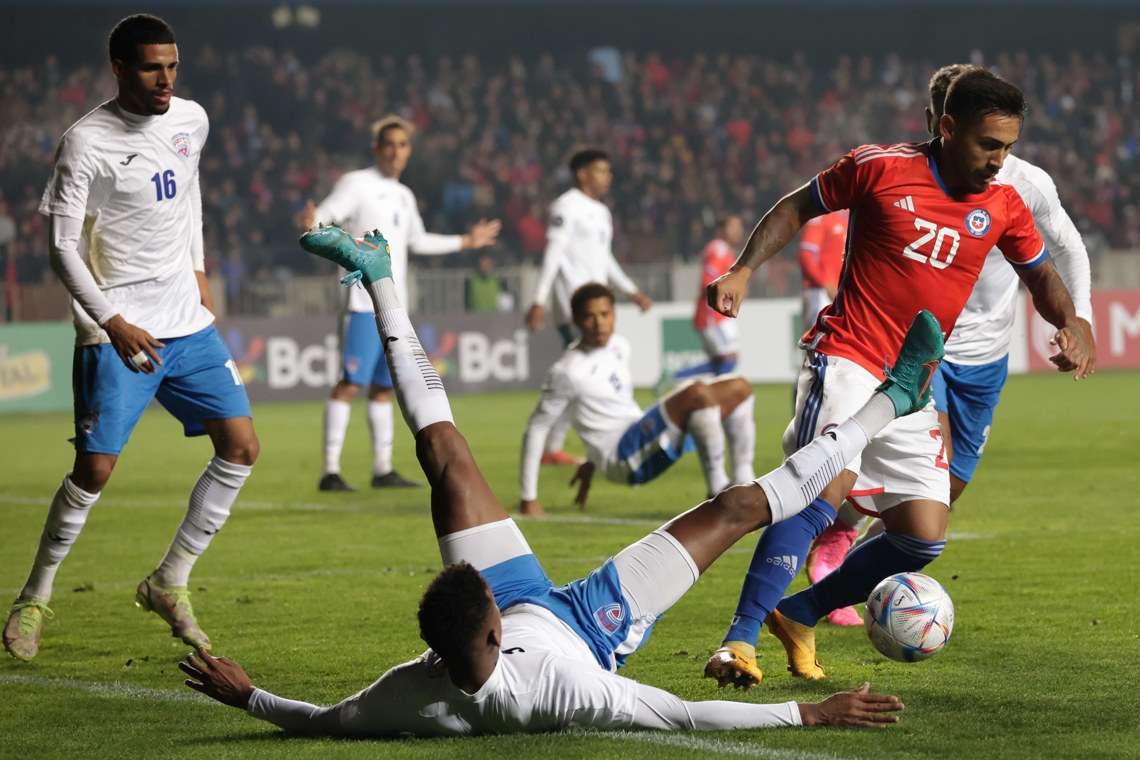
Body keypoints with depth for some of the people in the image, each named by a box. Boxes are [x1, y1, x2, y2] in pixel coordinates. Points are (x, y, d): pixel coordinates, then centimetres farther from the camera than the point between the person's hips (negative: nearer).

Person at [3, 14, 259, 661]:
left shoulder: (192, 121, 5)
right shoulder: (86, 142, -13)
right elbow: (62, 245, -13)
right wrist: (113, 322, -21)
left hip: (188, 324, 6)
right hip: (115, 332, -6)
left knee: (241, 446, -2)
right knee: (95, 468, -11)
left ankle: (170, 584, 11)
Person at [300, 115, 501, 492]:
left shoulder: (405, 196, 19)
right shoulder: (357, 184, -4)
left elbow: (417, 241, 32)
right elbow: (324, 215, -16)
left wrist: (465, 242, 39)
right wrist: (311, 223, -40)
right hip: (364, 302, -8)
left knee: (384, 387, 11)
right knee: (350, 384, -12)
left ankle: (383, 469, 16)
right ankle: (330, 470, -14)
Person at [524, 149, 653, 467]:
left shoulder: (601, 212, 20)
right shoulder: (567, 207, -7)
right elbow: (553, 253, -13)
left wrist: (632, 291, 22)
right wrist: (539, 300, -18)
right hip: (573, 305, -9)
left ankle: (552, 448, 9)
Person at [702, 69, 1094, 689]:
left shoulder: (1002, 207, 6)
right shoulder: (880, 168, -7)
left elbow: (1040, 274, 20)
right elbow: (797, 207, 6)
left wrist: (1069, 324, 0)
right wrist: (743, 270, -6)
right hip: (846, 358, -6)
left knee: (924, 534, -2)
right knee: (827, 488, -28)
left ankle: (799, 614, 17)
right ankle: (739, 640, -26)